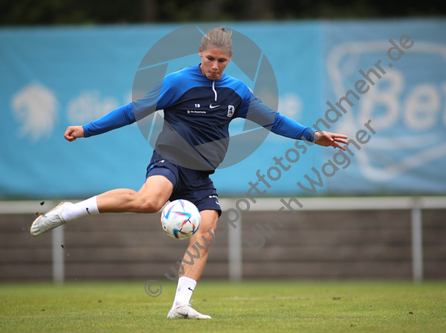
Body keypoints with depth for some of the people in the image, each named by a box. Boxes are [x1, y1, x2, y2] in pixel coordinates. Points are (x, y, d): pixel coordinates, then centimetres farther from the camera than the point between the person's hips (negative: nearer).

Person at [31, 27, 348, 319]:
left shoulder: (237, 91, 10)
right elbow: (134, 111, -2)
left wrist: (314, 136, 16)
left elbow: (272, 119, 19)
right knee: (149, 200, -36)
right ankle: (67, 212, -26)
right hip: (170, 160, -5)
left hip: (201, 177, 6)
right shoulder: (177, 82, -4)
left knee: (207, 228, -17)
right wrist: (87, 130, -5)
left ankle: (181, 304, -14)